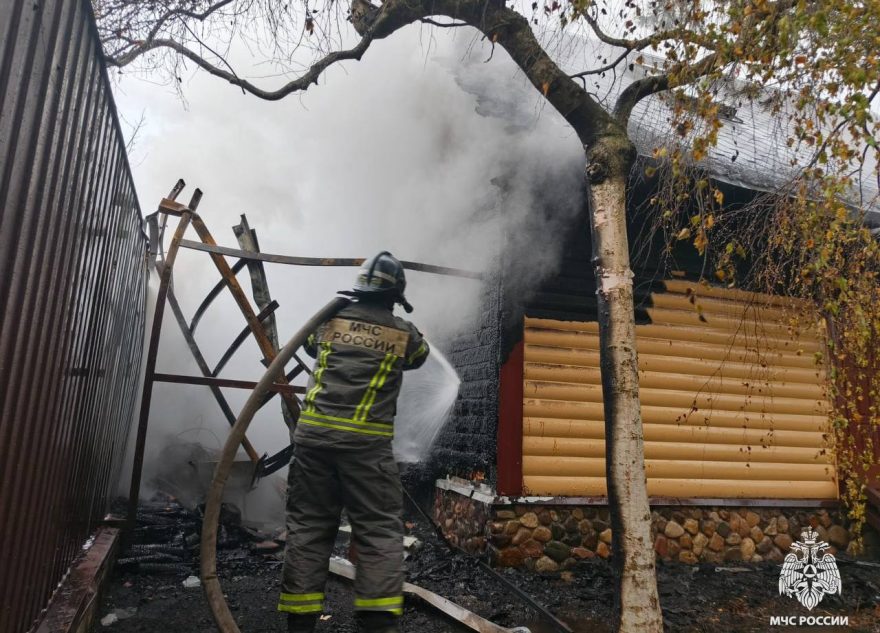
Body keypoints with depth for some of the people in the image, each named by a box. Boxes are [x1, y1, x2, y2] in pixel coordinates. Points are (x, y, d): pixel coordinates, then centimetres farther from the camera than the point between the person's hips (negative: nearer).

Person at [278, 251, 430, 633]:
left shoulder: (331, 320, 11)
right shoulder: (404, 333, 5)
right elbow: (419, 355, 28)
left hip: (313, 434, 3)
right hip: (366, 442, -3)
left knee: (308, 526, 11)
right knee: (380, 531, 4)